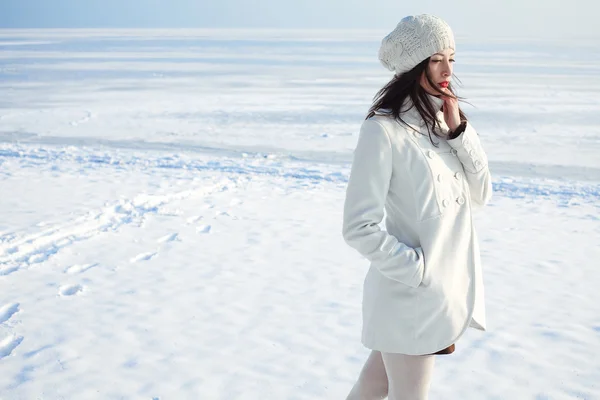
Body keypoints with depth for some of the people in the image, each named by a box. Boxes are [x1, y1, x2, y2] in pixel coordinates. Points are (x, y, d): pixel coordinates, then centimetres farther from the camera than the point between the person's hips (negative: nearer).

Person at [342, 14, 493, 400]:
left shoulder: (443, 120, 4)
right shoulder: (383, 129, -19)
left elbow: (481, 194, 3)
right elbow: (359, 227, -21)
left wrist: (459, 131, -9)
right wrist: (422, 274, -18)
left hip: (452, 283, 7)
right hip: (412, 293, -7)